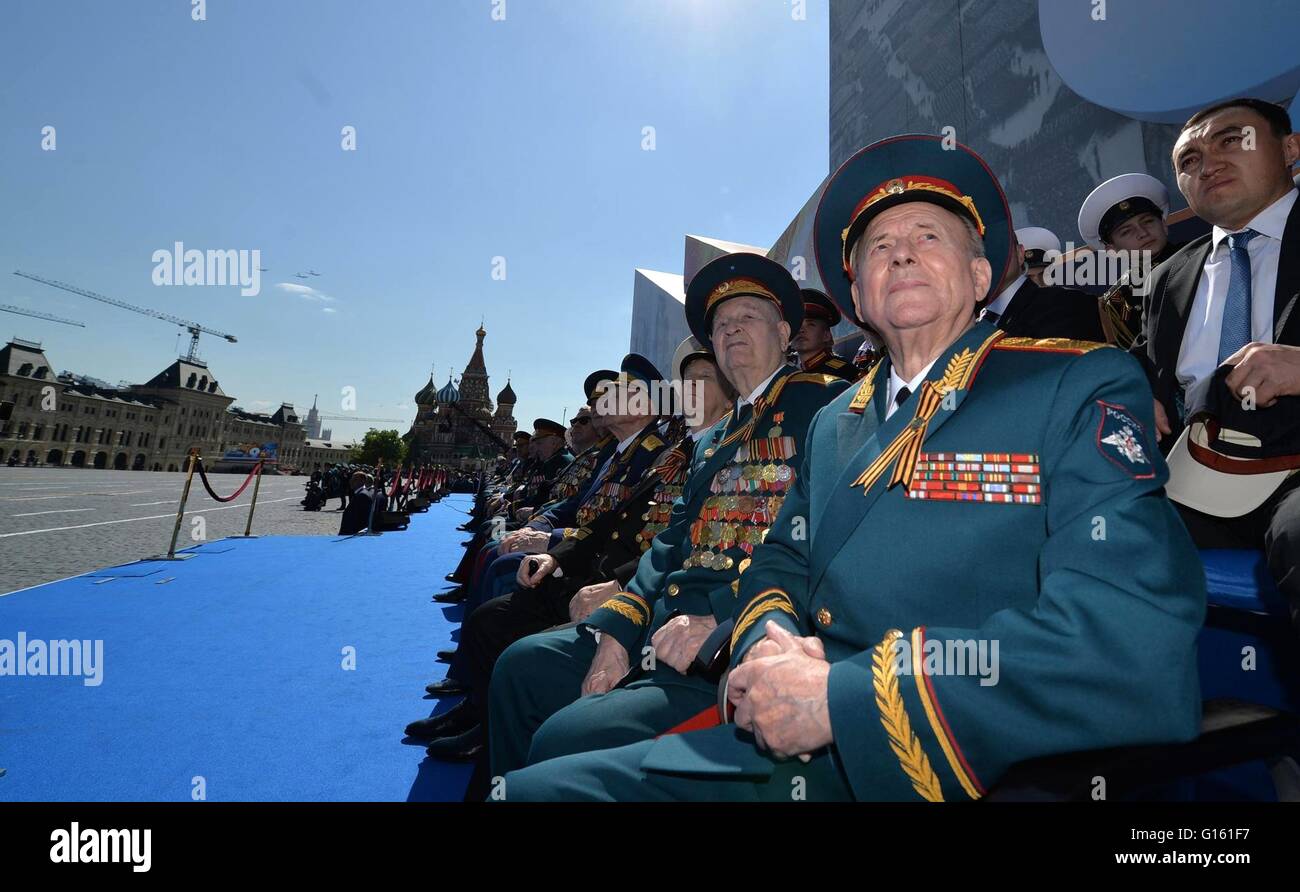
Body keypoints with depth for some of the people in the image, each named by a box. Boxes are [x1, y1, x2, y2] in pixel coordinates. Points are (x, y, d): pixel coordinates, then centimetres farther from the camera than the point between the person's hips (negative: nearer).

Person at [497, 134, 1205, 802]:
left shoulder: (1081, 390, -4)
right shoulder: (835, 423, 16)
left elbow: (1135, 644, -17)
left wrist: (845, 694, -19)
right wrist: (767, 644, -5)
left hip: (953, 774, -6)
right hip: (785, 751, 7)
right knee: (533, 785, -8)